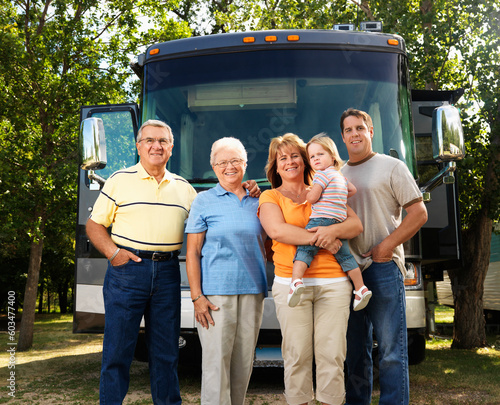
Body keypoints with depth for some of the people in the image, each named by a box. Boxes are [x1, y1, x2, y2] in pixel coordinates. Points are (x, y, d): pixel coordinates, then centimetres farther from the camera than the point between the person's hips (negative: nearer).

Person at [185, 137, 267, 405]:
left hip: (252, 291, 4)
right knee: (216, 361, -4)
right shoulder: (204, 201, 2)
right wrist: (197, 296, -9)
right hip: (216, 291, -3)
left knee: (244, 362, 9)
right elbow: (192, 252, -2)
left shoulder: (258, 202, 12)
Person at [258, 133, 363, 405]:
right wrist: (318, 238, -11)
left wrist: (332, 230, -12)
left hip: (333, 283, 2)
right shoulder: (270, 197, 12)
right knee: (297, 354, -3)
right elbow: (277, 230, -8)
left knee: (332, 353, -1)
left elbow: (356, 225, 9)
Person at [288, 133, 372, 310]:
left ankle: (296, 280, -30)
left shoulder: (322, 173, -2)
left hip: (321, 219, -8)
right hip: (340, 223, 8)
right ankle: (361, 288, 15)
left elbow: (312, 197, -8)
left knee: (304, 250, -12)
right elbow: (352, 190, 39)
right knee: (345, 256, 14)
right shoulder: (340, 176, 24)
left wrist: (304, 192, 12)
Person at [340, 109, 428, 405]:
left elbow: (419, 213, -4)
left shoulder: (391, 167, 3)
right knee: (355, 349, 12)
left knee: (391, 349, -3)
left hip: (383, 267, -5)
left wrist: (386, 246, -12)